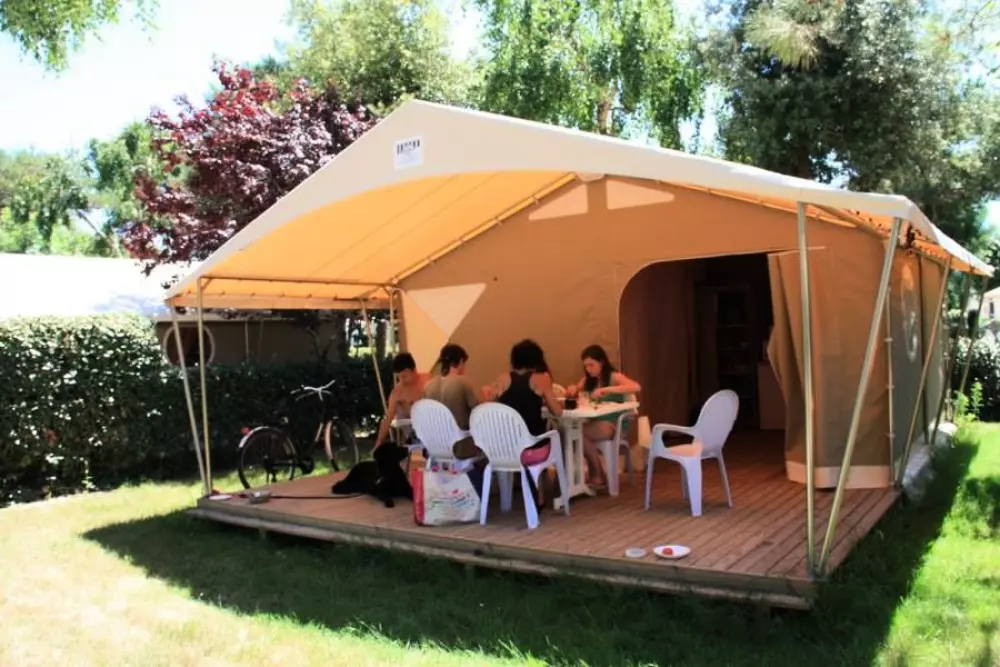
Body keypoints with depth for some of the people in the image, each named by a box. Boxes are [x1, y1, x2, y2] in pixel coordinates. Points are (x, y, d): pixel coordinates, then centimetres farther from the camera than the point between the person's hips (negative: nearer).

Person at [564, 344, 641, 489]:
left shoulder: (614, 377, -7)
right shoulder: (588, 380, 13)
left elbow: (636, 387, -25)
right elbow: (571, 394, 19)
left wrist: (606, 390, -31)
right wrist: (572, 389, -7)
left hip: (614, 424, -6)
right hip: (596, 422, 6)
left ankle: (598, 476, -11)